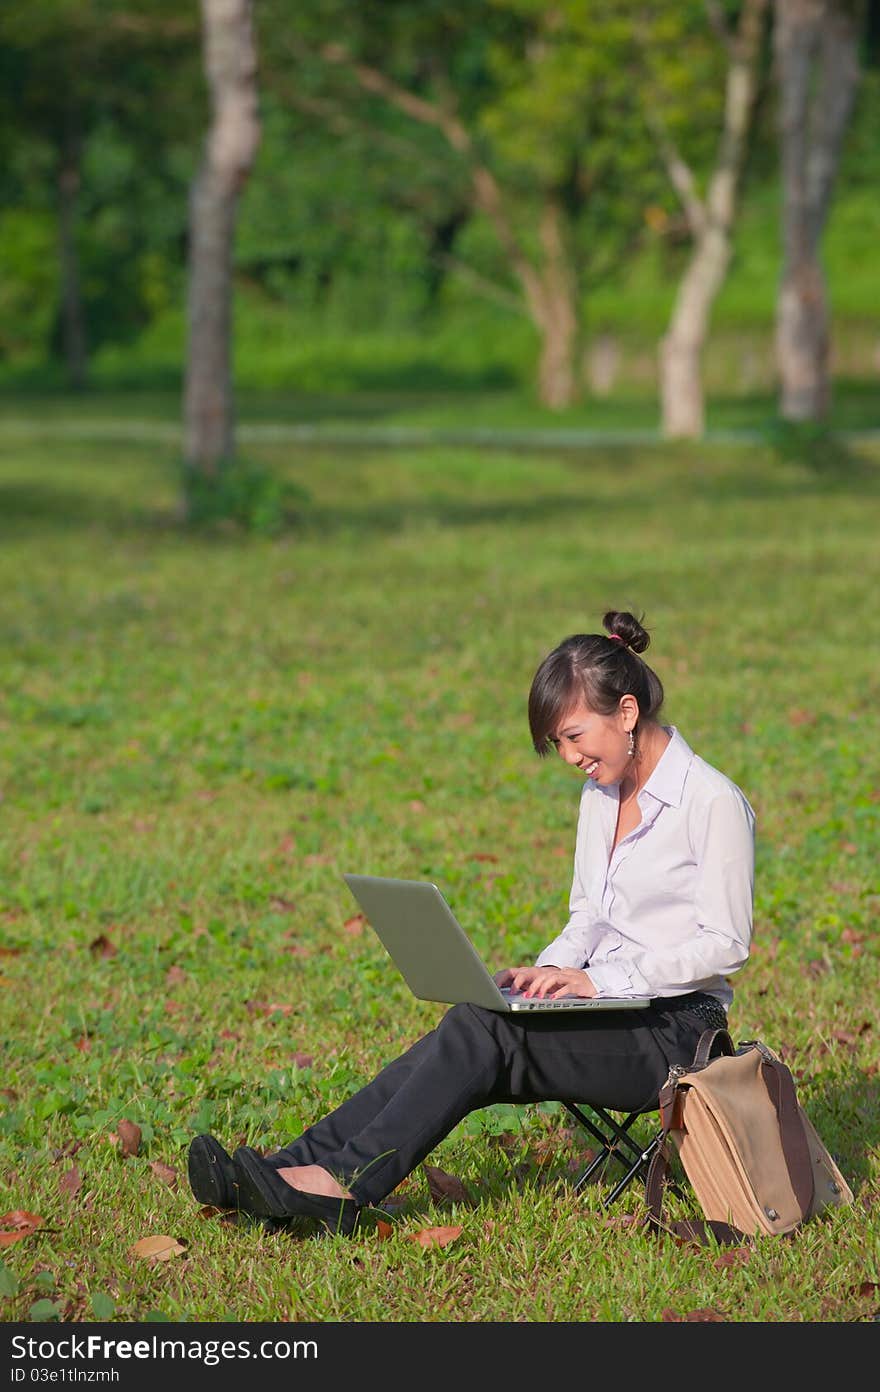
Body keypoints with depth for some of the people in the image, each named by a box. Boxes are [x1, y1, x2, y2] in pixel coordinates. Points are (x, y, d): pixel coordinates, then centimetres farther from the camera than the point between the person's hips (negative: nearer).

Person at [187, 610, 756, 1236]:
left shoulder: (714, 802, -11)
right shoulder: (600, 796, 14)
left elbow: (726, 944, -15)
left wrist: (599, 979, -20)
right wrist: (551, 970, -2)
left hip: (675, 1031, -7)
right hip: (610, 1020, 7)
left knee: (484, 1028, -27)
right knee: (466, 1040, -19)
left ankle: (347, 1184, -32)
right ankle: (295, 1169, -30)